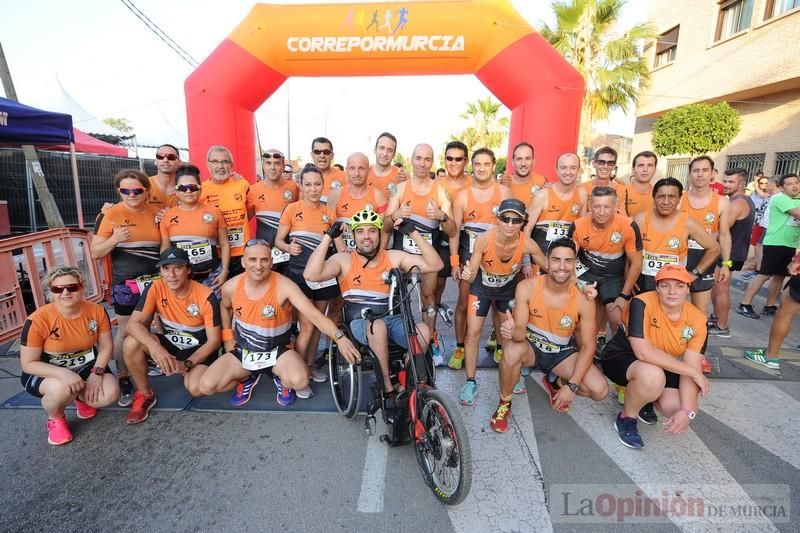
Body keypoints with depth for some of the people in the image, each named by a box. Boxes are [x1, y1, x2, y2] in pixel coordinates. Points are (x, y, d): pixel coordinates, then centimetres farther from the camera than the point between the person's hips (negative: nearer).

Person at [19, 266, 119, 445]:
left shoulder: (97, 311, -15)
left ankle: (82, 398, 17)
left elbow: (106, 346, -4)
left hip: (86, 367, 3)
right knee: (62, 389, -37)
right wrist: (63, 373, -33)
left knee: (110, 394, -23)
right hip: (46, 373, -3)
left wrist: (96, 373, -20)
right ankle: (55, 419, 2)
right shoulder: (38, 320, -24)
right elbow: (28, 363, -17)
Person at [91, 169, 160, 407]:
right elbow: (95, 253, -4)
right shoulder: (111, 214, -6)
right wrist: (115, 239, -23)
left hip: (156, 280, 4)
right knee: (126, 332, 3)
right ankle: (124, 379, 16)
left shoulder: (156, 213, 5)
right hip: (126, 283, -3)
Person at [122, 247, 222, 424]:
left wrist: (187, 364, -26)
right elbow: (134, 323, -20)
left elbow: (214, 340, -17)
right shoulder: (155, 289, -15)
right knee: (131, 344, -24)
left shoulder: (206, 297, -24)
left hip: (199, 350, -3)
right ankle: (145, 395, -1)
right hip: (169, 345, 4)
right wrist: (154, 346, -37)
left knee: (196, 388, -29)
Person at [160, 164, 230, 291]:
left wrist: (224, 271, -2)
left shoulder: (213, 212, 1)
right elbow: (165, 249, 11)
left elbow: (224, 244, 5)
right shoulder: (168, 216, 4)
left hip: (212, 274, -1)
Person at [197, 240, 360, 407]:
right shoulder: (231, 287, -11)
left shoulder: (284, 286, -24)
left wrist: (339, 337, -46)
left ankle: (281, 379, 7)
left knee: (299, 381, -32)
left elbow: (313, 314, -32)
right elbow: (224, 307, 15)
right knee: (206, 386, -12)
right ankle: (248, 377, 17)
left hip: (278, 350, -3)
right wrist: (228, 338, 9)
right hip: (243, 351, 4)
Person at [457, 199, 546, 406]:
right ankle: (470, 382, 11)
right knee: (473, 333, -5)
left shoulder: (528, 244, -30)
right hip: (482, 287, -2)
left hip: (509, 289, 2)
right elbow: (472, 275, -29)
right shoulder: (484, 239, -34)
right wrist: (467, 275, -52)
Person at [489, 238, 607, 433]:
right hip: (531, 346, -2)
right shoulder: (527, 287, -22)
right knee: (512, 352, -36)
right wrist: (512, 331, -47)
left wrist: (572, 385, -19)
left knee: (599, 391, -17)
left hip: (563, 352, 2)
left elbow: (588, 346, -12)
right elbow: (521, 331, -21)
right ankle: (504, 403, -7)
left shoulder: (584, 299, -19)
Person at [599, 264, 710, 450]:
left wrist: (687, 411, -28)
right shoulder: (642, 304, -28)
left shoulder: (697, 320, -11)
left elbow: (691, 366, -16)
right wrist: (694, 372, -27)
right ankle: (626, 418, -7)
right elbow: (643, 352, -36)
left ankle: (644, 398, 18)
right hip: (621, 356, -5)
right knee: (653, 375, -38)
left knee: (676, 408, -19)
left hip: (662, 365, 5)